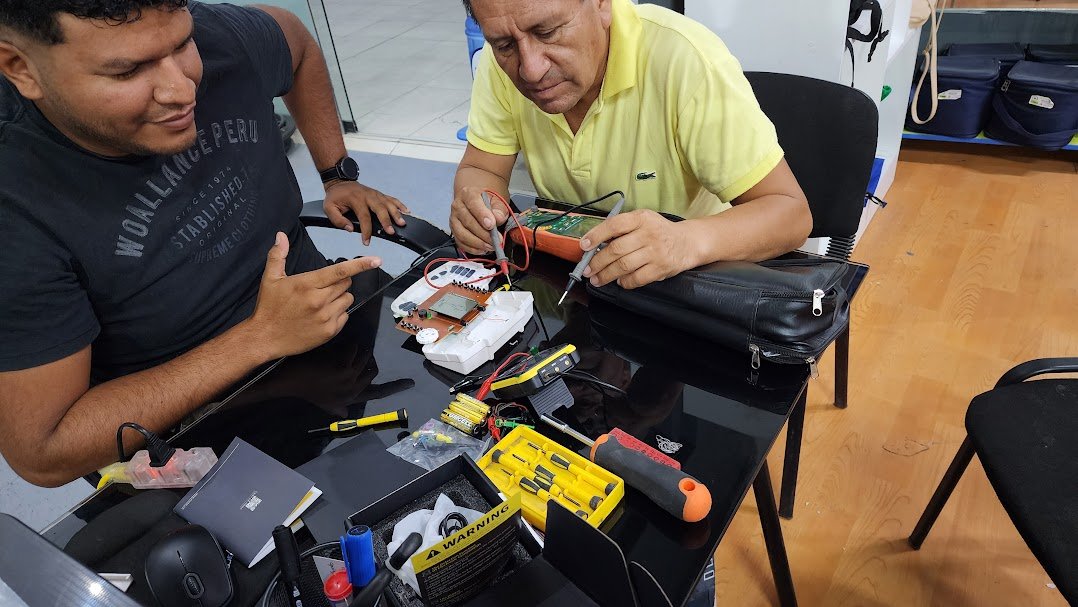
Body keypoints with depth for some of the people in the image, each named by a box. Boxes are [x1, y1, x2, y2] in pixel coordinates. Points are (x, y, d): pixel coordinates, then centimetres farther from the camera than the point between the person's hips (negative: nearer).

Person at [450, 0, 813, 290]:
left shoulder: (684, 60, -25)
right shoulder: (504, 59, -11)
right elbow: (482, 170, -1)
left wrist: (688, 242, -42)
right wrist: (474, 205, -23)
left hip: (686, 283, -2)